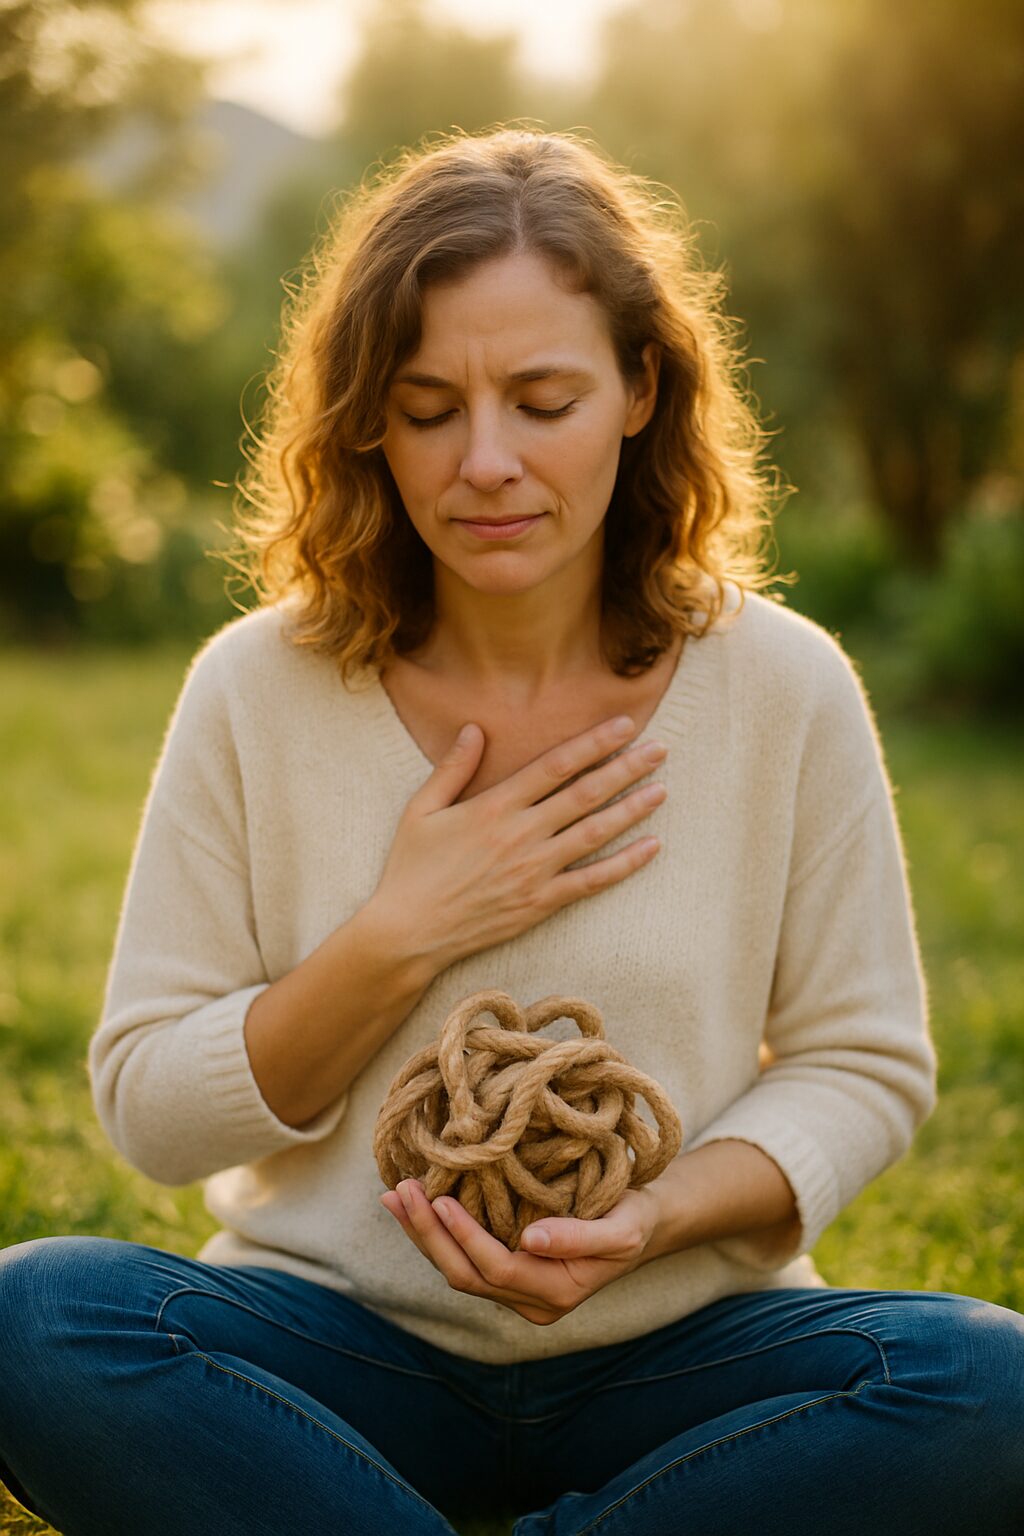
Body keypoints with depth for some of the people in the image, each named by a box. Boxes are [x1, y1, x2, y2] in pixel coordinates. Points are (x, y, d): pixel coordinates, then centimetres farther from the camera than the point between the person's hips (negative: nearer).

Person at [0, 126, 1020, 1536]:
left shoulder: (784, 687, -4)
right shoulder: (257, 691, -4)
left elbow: (863, 1065, 2)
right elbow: (148, 1111, -1)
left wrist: (652, 1221, -18)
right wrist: (401, 937, -16)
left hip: (674, 1352, 1)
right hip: (340, 1339, 0)